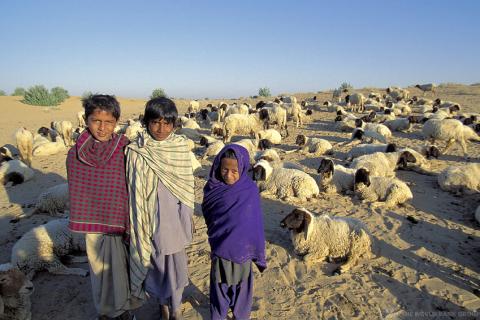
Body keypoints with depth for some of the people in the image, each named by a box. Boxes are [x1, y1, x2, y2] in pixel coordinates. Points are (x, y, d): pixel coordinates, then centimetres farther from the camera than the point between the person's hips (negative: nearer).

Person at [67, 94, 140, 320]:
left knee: (122, 267, 12)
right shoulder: (75, 154, -7)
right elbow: (75, 193, 4)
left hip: (121, 223, -1)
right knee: (100, 268, 17)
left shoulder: (125, 152, -12)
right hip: (94, 225, 2)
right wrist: (81, 222, 7)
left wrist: (130, 223, -4)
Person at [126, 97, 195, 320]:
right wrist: (139, 225, -4)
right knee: (158, 262, 13)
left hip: (176, 216, 3)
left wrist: (188, 215, 11)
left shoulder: (181, 146, -3)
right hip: (153, 217, -2)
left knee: (176, 262, 13)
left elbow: (187, 183, 6)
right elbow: (135, 192, -7)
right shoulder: (137, 152, -12)